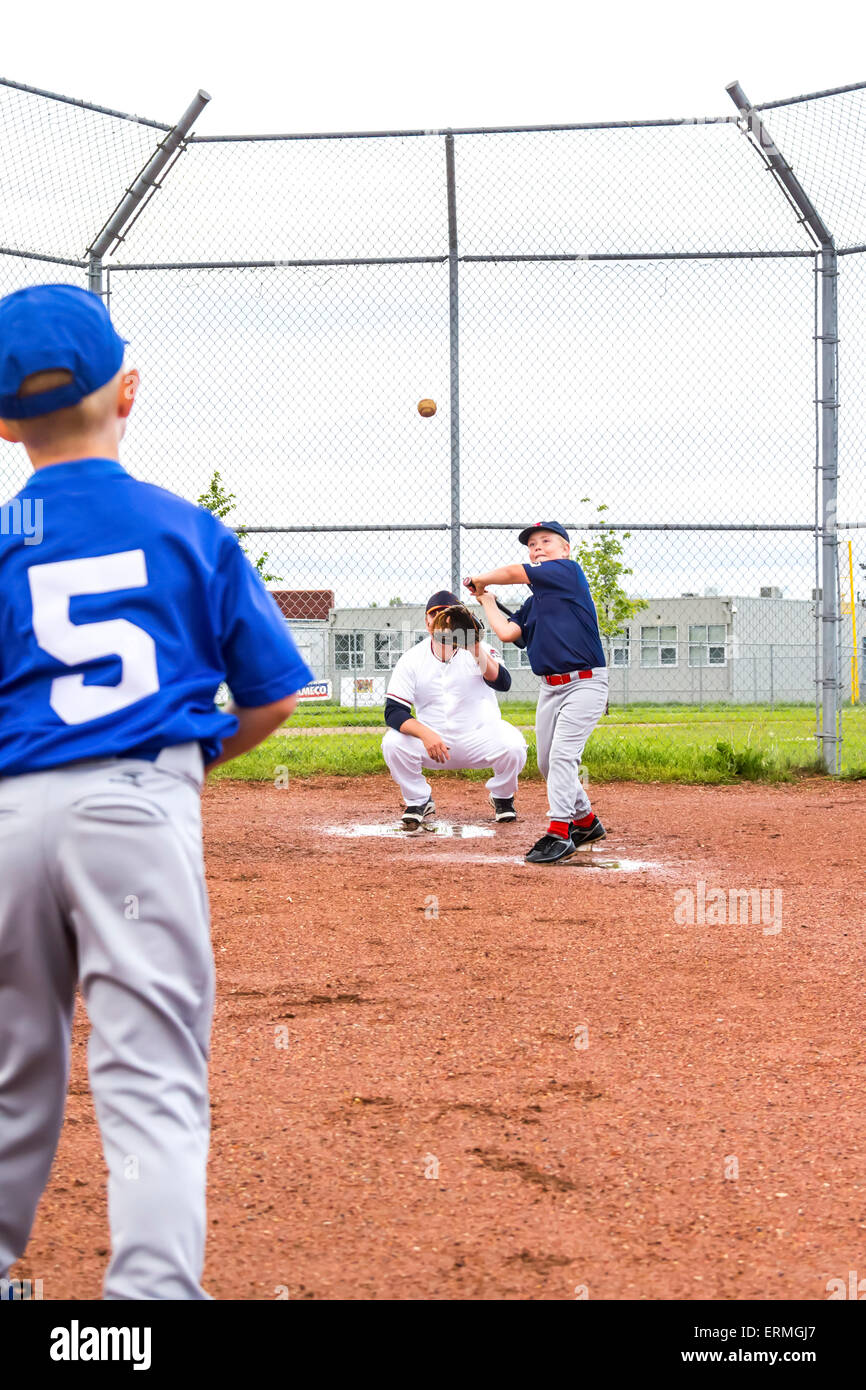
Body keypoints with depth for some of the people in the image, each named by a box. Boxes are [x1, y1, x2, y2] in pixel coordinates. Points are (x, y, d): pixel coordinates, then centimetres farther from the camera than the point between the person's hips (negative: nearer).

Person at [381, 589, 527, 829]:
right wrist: (425, 733, -31)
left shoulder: (479, 651, -9)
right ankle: (419, 803, 1)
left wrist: (477, 652, -45)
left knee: (512, 745, -31)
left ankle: (502, 797, 3)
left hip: (480, 736, -1)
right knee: (393, 743, -25)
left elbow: (503, 683, -28)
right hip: (432, 739, 1)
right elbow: (393, 711, -13)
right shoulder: (412, 659, -6)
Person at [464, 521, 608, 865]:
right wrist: (486, 599, 14)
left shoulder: (569, 571, -6)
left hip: (585, 683, -9)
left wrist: (480, 578, 7)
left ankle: (559, 833, -19)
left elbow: (515, 573, -10)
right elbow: (506, 632, 4)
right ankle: (585, 821, 27)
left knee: (562, 755, -18)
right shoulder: (534, 602, 15)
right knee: (547, 763, 12)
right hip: (550, 687, 9)